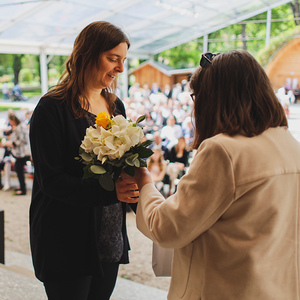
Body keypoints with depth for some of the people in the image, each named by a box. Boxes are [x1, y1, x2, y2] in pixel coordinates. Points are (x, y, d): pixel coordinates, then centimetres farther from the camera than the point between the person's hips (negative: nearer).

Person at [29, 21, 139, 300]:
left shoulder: (116, 106, 9)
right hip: (67, 244, -6)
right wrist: (109, 191, -29)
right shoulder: (52, 108, -13)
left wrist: (134, 188, -7)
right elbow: (51, 180, -18)